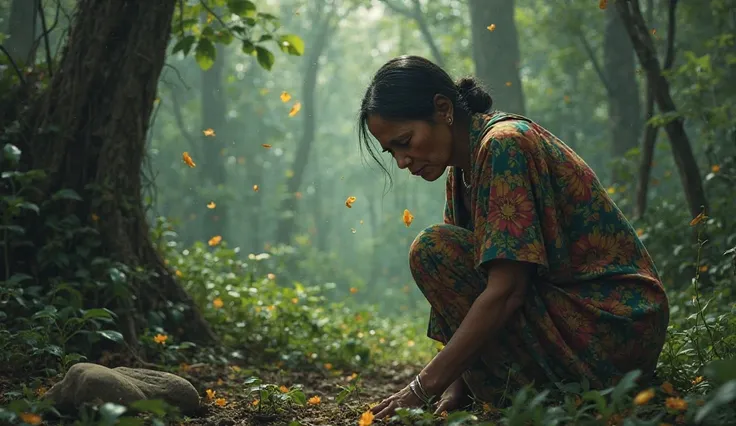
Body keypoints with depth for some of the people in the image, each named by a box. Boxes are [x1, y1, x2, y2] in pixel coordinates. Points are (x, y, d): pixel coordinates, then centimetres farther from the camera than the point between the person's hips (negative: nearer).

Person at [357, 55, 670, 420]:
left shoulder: (504, 143, -17)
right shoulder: (462, 170, 11)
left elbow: (506, 291, -25)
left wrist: (423, 388, -23)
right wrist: (455, 385, -2)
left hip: (614, 330, -10)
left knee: (433, 250, -16)